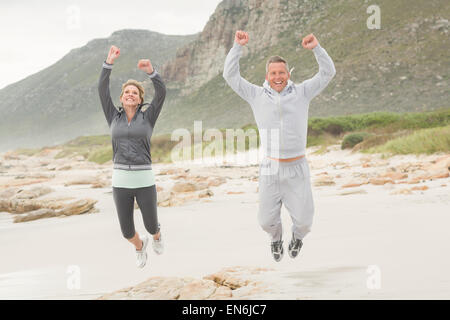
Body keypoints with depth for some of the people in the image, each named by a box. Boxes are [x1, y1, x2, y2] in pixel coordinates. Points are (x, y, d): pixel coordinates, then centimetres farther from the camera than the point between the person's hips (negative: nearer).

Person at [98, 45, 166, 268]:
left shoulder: (147, 117, 4)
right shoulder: (114, 118, 9)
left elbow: (161, 93, -9)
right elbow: (102, 90, 1)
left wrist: (151, 71, -23)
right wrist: (109, 63, -6)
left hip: (144, 180, -1)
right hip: (120, 180, 2)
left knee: (151, 225, 10)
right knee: (127, 231, 7)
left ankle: (156, 236, 50)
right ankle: (139, 246, 44)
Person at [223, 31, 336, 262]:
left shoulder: (301, 93, 4)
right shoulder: (257, 96, 4)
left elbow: (328, 73, -1)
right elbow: (230, 76, 1)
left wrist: (316, 48, -14)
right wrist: (237, 46, -7)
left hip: (297, 169, 0)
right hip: (270, 170, 1)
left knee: (303, 220, 2)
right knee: (267, 221, 8)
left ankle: (298, 236, 40)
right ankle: (276, 239, 45)